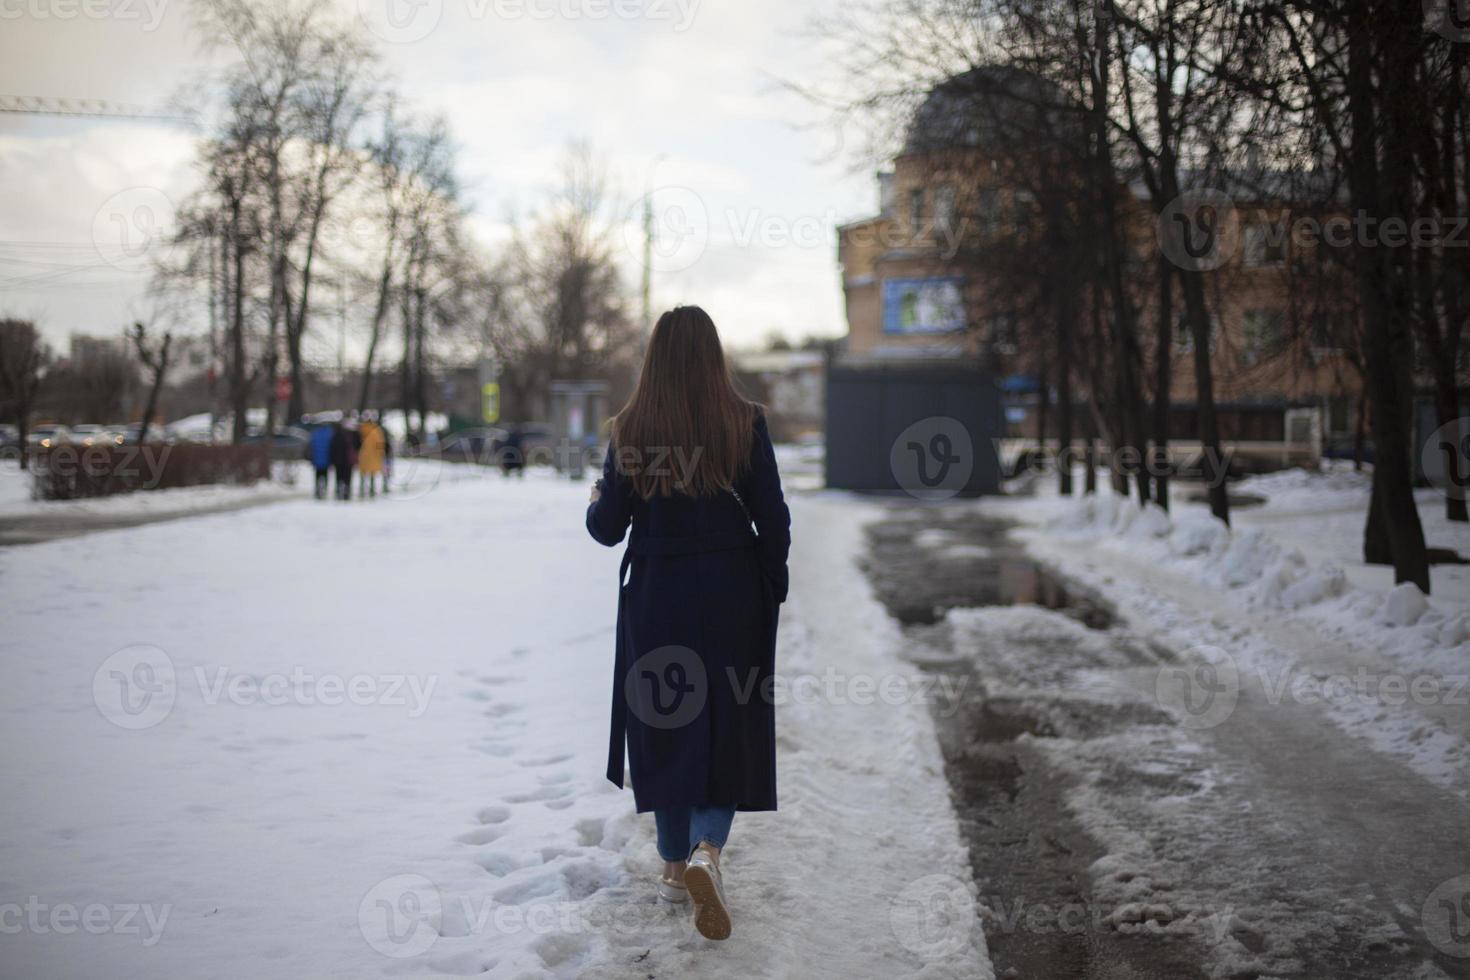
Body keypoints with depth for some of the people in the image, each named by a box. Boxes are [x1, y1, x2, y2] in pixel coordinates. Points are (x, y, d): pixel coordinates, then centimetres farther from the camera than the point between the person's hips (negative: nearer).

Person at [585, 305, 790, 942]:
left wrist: (595, 504, 21)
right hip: (732, 593, 0)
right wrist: (773, 589, 9)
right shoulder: (744, 423, -6)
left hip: (656, 594, 1)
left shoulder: (631, 430, -5)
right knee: (730, 725, 8)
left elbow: (608, 528, -2)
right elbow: (772, 519, -5)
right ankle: (708, 849, -13)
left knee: (664, 725, 13)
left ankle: (676, 866, 22)